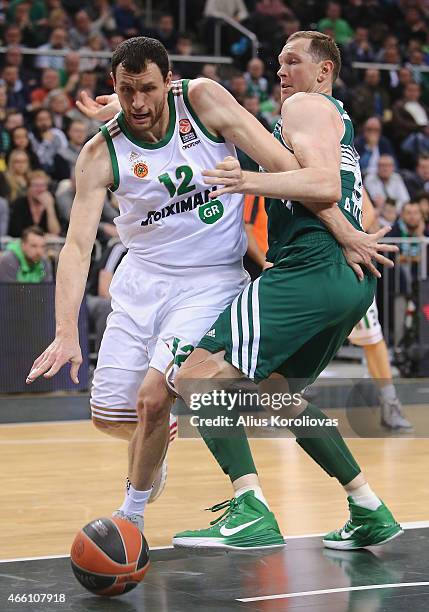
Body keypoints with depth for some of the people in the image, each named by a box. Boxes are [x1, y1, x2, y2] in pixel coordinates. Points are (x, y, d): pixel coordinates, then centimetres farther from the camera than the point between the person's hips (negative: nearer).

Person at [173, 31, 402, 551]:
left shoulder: (305, 105, 0)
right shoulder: (339, 120, 29)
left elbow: (325, 183, -16)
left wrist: (251, 181, -29)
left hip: (312, 269, -10)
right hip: (354, 278, 10)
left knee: (197, 378, -14)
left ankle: (251, 510, -26)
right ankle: (368, 510, 21)